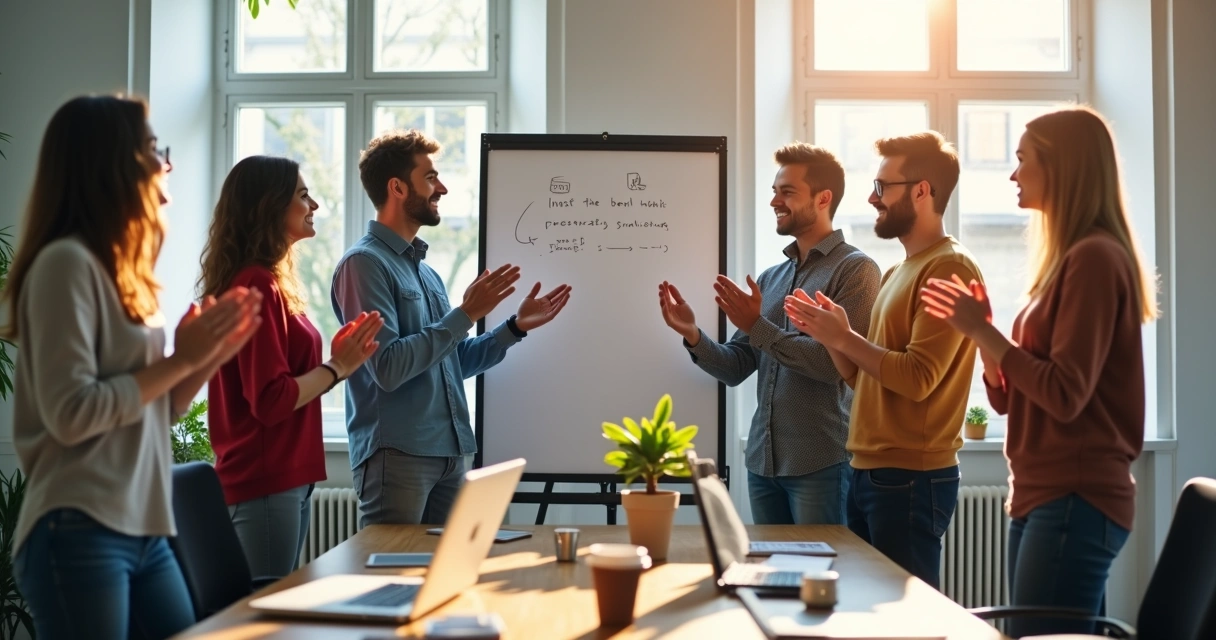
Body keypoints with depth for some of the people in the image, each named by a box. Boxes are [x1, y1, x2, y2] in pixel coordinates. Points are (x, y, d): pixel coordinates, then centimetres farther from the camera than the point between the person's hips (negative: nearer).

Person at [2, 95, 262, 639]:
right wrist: (179, 361, -13)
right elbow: (71, 414, -20)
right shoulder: (67, 262, -12)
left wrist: (209, 358, 3)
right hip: (80, 535, -8)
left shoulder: (120, 270, 14)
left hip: (142, 531, 8)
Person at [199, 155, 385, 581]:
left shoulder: (271, 282, 13)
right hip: (265, 484, -10)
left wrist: (336, 361, 4)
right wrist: (336, 368, -11)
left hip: (286, 479, 10)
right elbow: (271, 401, -20)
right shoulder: (257, 285, -16)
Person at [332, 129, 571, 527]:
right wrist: (465, 315, -17)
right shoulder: (365, 262, -11)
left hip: (451, 454, 8)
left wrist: (517, 326, 12)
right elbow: (388, 367, -21)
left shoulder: (426, 271, 16)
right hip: (397, 456, -8)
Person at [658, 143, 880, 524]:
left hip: (821, 463, -6)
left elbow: (837, 364, -18)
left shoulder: (854, 270, -8)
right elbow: (736, 368, 9)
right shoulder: (770, 278, 12)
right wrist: (693, 336, -9)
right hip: (762, 461, 7)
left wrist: (758, 327, -17)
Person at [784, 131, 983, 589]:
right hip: (869, 472, 9)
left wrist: (843, 336, -13)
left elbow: (918, 379, -21)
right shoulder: (898, 273, 18)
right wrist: (829, 337, 1)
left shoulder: (949, 268, -12)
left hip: (911, 478, -9)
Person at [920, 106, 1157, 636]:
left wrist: (983, 331, -13)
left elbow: (1065, 395, -20)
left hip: (1075, 500, -10)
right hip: (1043, 495, 10)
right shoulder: (1067, 260, 16)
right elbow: (1009, 398, 16)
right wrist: (980, 331, 1)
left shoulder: (1094, 258, -13)